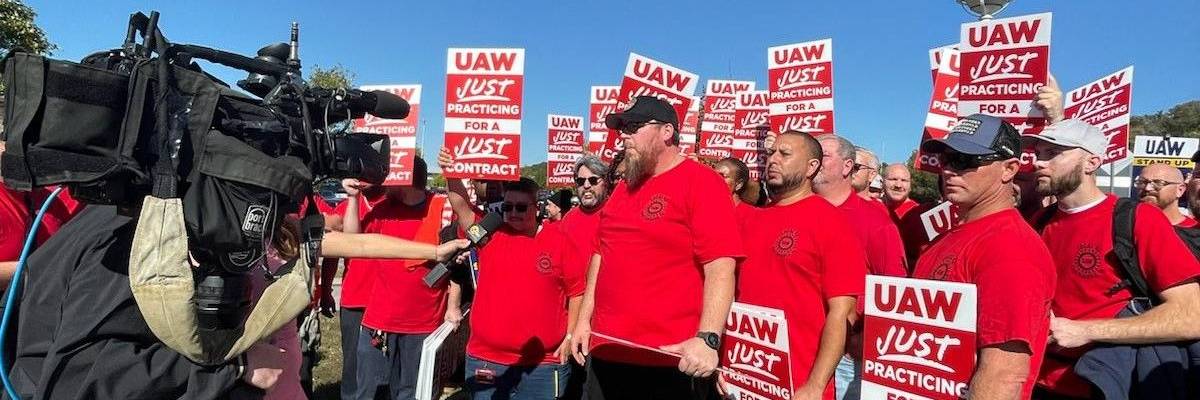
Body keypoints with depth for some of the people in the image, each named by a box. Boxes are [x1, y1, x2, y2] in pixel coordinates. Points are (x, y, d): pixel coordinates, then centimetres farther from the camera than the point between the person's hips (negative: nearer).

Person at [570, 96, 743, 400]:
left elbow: (720, 268, -16)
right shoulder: (623, 188, 14)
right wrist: (584, 319, 15)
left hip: (671, 360, -7)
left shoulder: (701, 182, -8)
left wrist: (707, 339, -25)